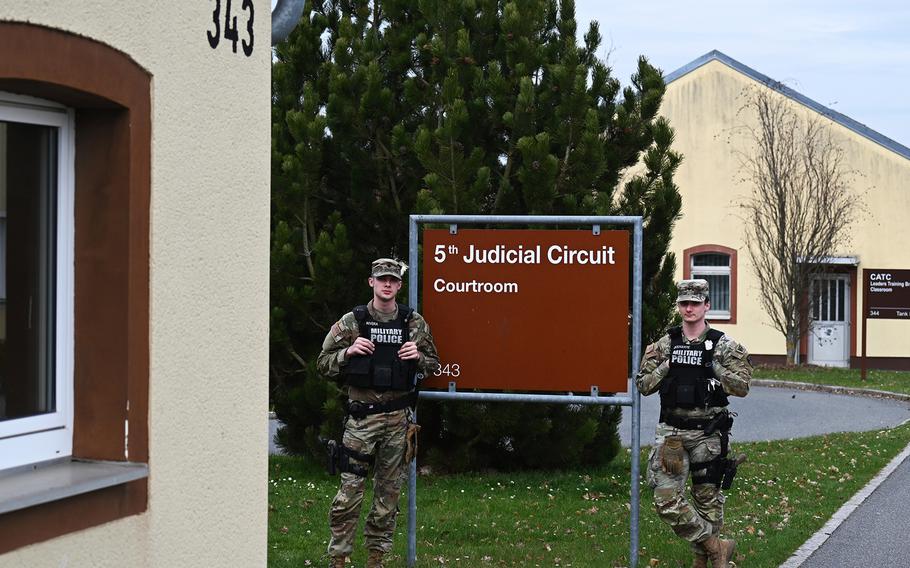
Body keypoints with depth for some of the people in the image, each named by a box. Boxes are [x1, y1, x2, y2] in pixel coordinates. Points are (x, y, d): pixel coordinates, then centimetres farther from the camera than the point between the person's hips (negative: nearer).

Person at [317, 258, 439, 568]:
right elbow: (324, 362, 4)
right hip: (362, 416, -2)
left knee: (389, 490, 8)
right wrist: (349, 351, -13)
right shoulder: (351, 321, 0)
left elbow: (434, 364, 14)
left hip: (399, 417, 2)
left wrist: (417, 357, -7)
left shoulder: (415, 323, 5)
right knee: (350, 488, -6)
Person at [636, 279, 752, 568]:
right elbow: (643, 385, 7)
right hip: (672, 432, 2)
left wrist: (714, 368, -14)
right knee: (666, 499, -8)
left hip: (708, 433, -2)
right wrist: (667, 366, -6)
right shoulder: (665, 344, 7)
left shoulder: (723, 345, -1)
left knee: (707, 498, 7)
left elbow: (742, 386, -6)